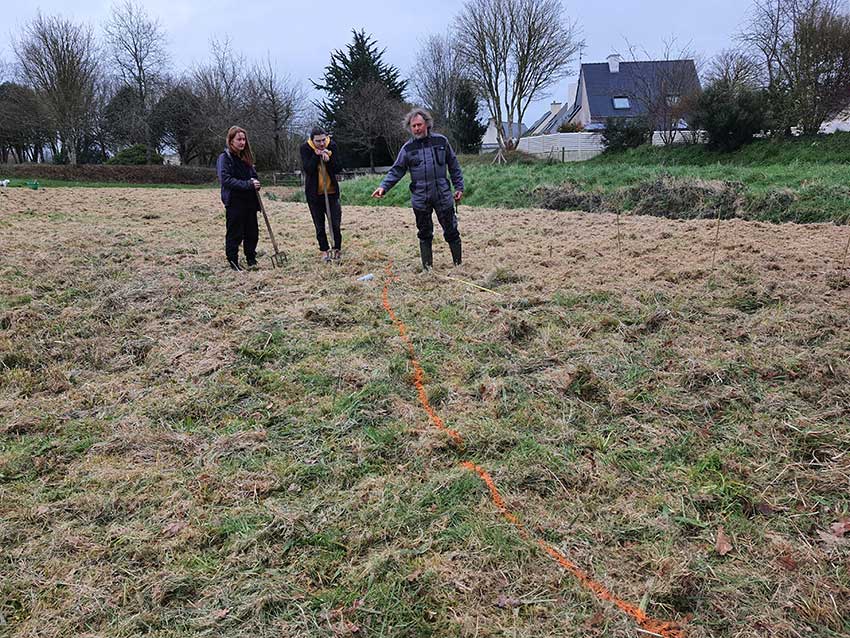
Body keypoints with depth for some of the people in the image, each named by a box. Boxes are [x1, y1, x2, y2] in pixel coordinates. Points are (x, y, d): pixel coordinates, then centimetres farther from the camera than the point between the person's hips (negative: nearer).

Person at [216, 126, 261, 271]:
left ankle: (251, 260, 22)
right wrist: (248, 184, -23)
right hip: (234, 202, -6)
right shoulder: (224, 158, -7)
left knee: (252, 233, 10)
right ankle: (233, 262, 11)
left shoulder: (246, 157, 13)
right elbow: (226, 179, -18)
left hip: (250, 201, 6)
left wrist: (255, 183, -5)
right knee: (235, 234, 1)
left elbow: (254, 175, 20)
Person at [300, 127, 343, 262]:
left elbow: (337, 169, -6)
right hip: (314, 193, -1)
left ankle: (337, 248, 15)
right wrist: (316, 155, -25)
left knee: (335, 223, 1)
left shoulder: (332, 146, -5)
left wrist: (328, 160, -22)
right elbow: (307, 169, -19)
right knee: (319, 225, 8)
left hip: (331, 191, 1)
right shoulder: (305, 148, -9)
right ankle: (324, 250, 18)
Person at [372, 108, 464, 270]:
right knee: (424, 234, 9)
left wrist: (459, 187, 7)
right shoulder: (408, 148, 3)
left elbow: (454, 166, 9)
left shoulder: (441, 141, 3)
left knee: (451, 231, 4)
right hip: (420, 199, 1)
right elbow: (396, 171, 3)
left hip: (443, 196, -1)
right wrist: (383, 186, -10)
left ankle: (458, 264, 16)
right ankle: (427, 267, 19)